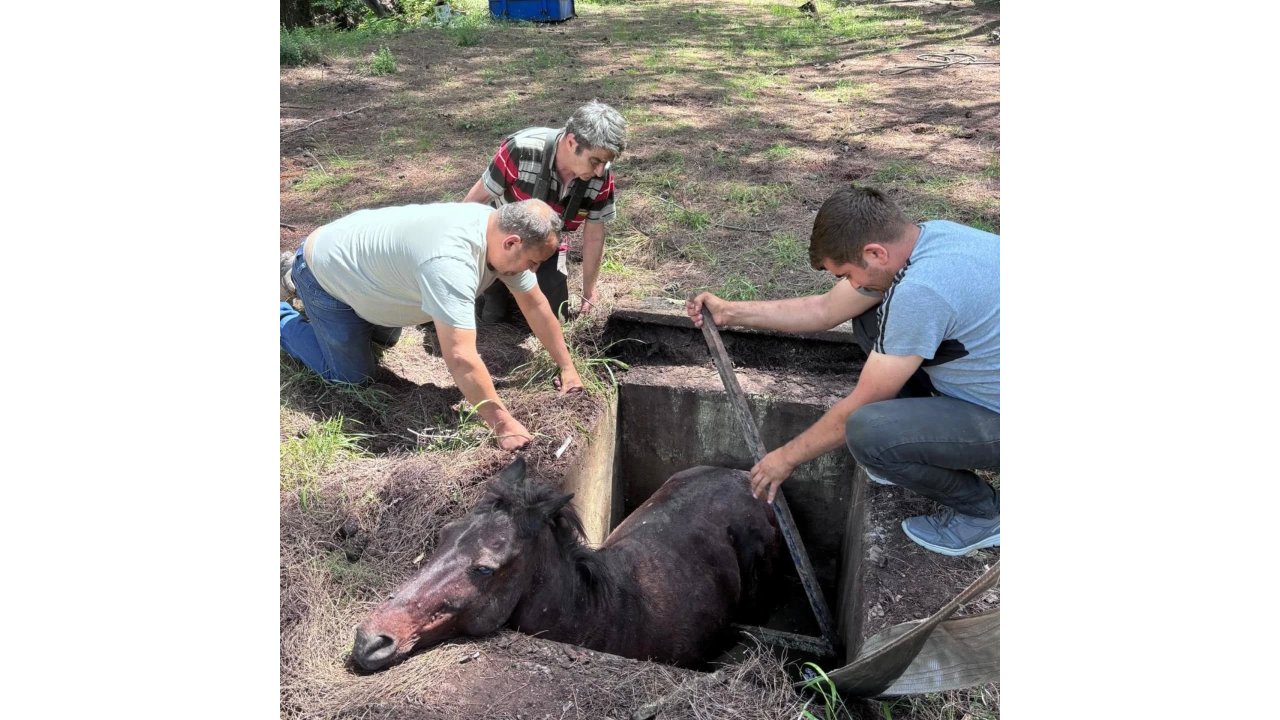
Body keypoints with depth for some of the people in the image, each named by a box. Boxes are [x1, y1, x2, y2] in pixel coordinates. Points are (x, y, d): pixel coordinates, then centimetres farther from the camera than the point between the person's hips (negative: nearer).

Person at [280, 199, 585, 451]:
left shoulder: (502, 229, -16)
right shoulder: (451, 262, -43)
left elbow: (535, 304, -5)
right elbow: (461, 358, -46)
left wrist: (567, 367, -4)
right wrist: (503, 425, -40)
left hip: (358, 248, 8)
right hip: (323, 272, -8)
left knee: (385, 338, 29)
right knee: (353, 376, 0)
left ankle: (295, 279, 40)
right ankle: (281, 318, 18)